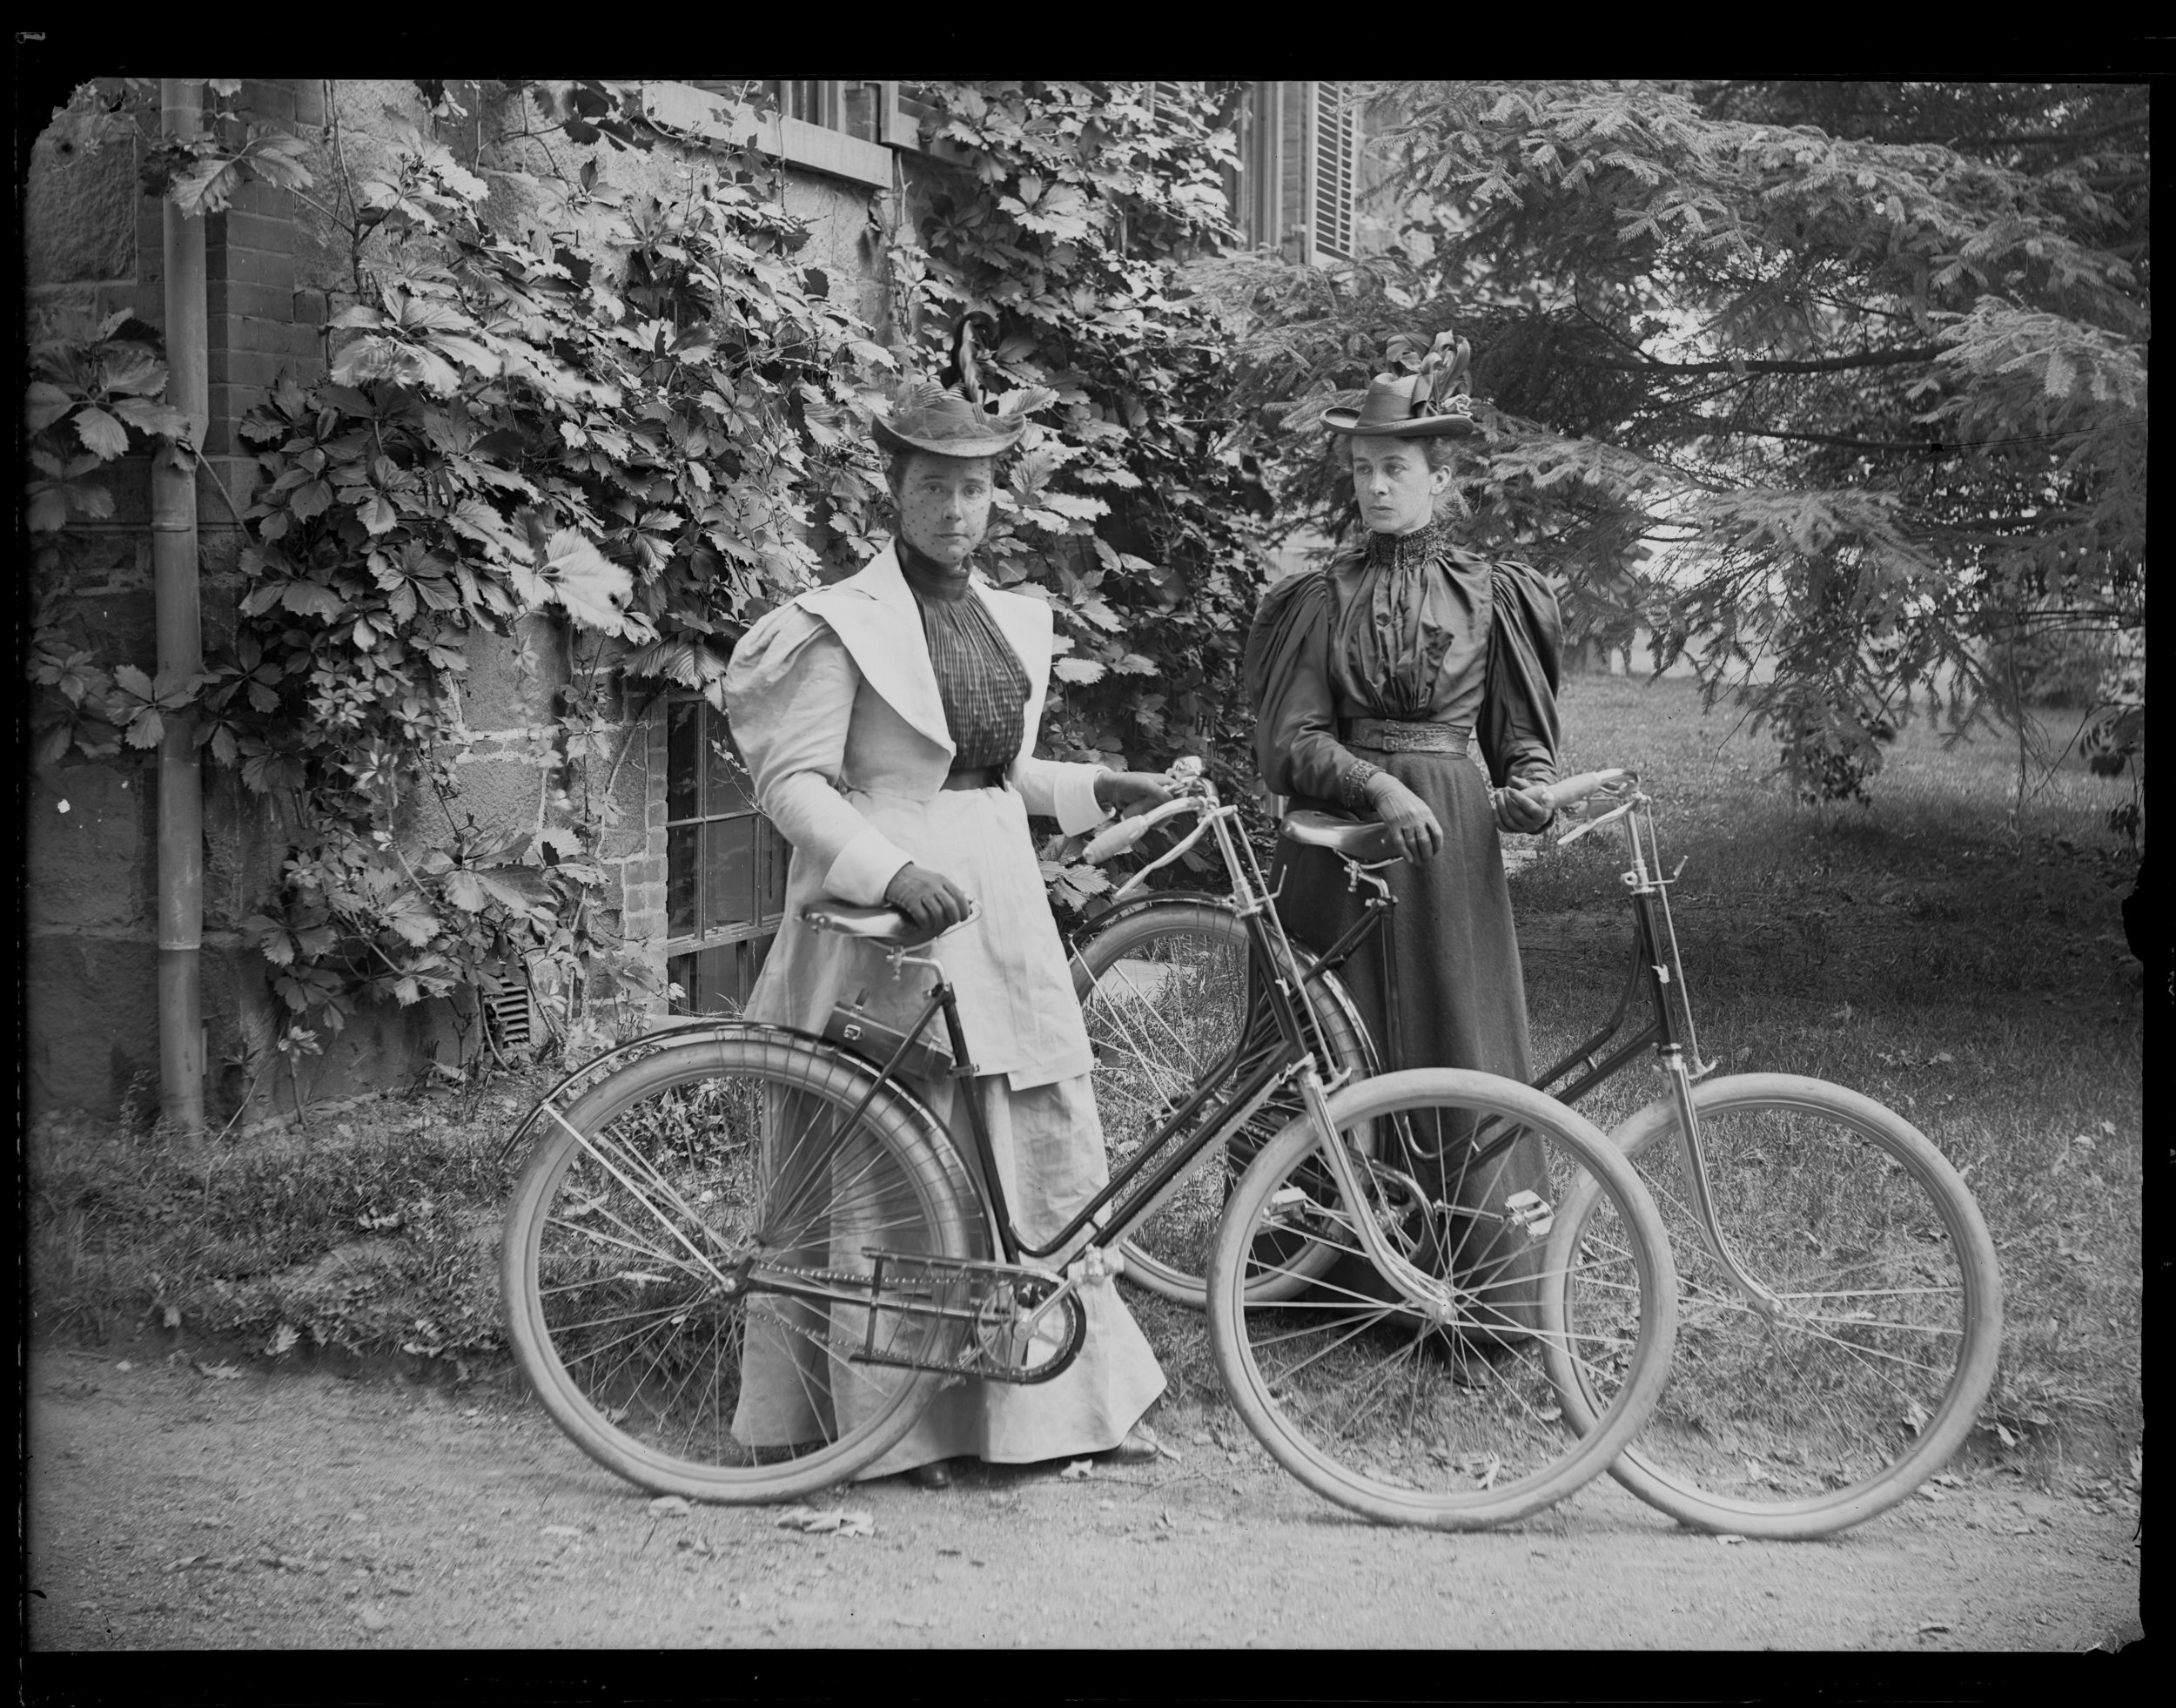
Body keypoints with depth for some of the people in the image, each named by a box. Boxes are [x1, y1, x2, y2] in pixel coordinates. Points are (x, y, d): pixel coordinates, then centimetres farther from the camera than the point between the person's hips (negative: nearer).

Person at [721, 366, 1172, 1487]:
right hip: (885, 917, -7)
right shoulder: (839, 625, -7)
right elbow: (791, 781, -12)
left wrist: (1099, 791, 10)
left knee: (1051, 1163, 6)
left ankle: (1066, 1403, 16)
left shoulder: (1015, 620, 14)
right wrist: (892, 871, -24)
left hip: (1003, 912, 7)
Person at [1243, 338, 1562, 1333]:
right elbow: (1288, 739, -2)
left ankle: (1478, 1285, 3)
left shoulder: (1491, 595, 7)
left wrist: (1527, 792, -13)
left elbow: (1522, 737, 9)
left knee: (1459, 1060, -2)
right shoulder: (1323, 599, 6)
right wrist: (1377, 785, -19)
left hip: (1449, 843, 0)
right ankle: (1337, 1277, 7)